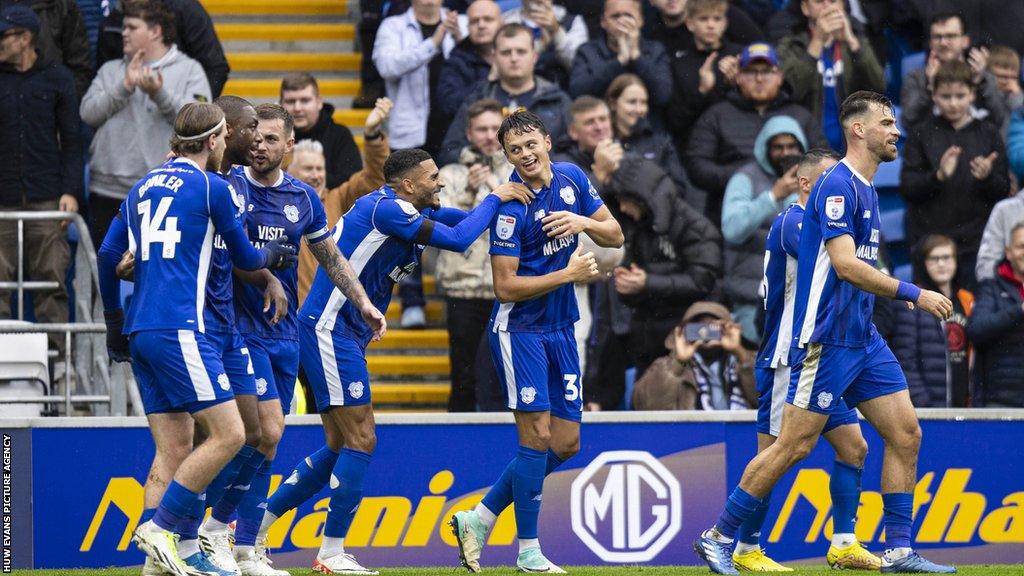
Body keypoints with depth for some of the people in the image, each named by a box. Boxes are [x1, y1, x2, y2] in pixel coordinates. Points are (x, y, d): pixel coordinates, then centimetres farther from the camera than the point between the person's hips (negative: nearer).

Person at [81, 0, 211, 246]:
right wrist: (125, 87, -11)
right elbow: (88, 113, 0)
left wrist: (159, 94, -20)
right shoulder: (110, 71, 15)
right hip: (109, 191, 4)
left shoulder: (189, 70, 4)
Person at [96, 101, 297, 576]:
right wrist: (274, 255, 29)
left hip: (140, 330, 8)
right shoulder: (213, 188, -2)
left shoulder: (145, 186, 18)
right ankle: (159, 527, -15)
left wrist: (114, 321, 28)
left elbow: (108, 254, 19)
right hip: (178, 328, -8)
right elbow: (244, 258, 7)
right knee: (228, 434, -8)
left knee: (173, 450, 7)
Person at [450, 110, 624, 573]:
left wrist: (582, 221, -11)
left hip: (561, 330, 7)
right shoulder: (510, 207, -18)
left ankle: (478, 520, 16)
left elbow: (614, 236, 9)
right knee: (537, 436, -10)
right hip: (519, 330, -7)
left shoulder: (572, 179, 2)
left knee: (566, 443, 7)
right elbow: (505, 288, -20)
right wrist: (569, 274, -20)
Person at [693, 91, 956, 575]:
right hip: (826, 340, -9)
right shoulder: (837, 185, -15)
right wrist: (913, 294, -23)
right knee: (795, 444, -7)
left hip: (862, 339, 9)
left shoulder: (864, 189, 16)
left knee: (905, 434, 2)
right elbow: (846, 265, -24)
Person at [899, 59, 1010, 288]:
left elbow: (1003, 192, 5)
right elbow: (907, 188, -4)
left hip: (976, 242, 1)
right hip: (930, 240, -1)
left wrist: (988, 177, -16)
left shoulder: (988, 134, 5)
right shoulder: (923, 134, 3)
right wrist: (938, 176, -21)